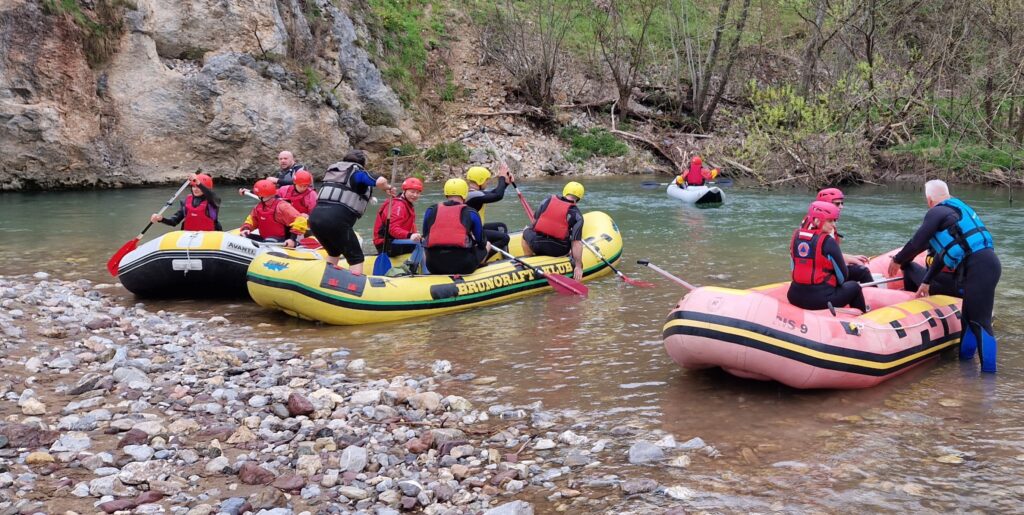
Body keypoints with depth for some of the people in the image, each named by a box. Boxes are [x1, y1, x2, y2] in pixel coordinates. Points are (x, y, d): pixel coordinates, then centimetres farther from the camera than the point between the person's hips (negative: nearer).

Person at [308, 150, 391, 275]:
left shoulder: (333, 171, 28)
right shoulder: (358, 172, 9)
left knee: (334, 252, 30)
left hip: (315, 217, 7)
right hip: (336, 220, -7)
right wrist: (387, 187, 13)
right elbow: (380, 181, -8)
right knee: (356, 258, 1)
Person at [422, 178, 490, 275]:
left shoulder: (431, 211, 8)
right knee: (487, 245, 24)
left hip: (434, 268, 3)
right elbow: (481, 243, 7)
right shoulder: (471, 213, 1)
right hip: (463, 266, -3)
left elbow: (426, 238, 16)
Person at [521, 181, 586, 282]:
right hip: (558, 250, -2)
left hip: (536, 244, 2)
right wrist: (578, 266, -7)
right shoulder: (576, 215, -2)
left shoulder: (547, 201, 5)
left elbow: (535, 220, 17)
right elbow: (576, 242, -8)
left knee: (527, 232, 33)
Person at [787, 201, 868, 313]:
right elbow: (843, 275, -6)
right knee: (854, 286, 20)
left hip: (794, 297, 6)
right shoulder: (827, 242, -13)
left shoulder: (796, 236, 4)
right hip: (821, 299, -6)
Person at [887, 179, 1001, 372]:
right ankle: (965, 359, 25)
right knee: (969, 317, 17)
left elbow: (917, 244, -2)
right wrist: (926, 281, 32)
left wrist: (898, 260, 16)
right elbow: (943, 251, 30)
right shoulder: (955, 210, 27)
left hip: (979, 267, -10)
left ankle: (989, 371, -10)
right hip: (986, 263, 10)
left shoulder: (937, 212, -2)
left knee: (979, 321, -9)